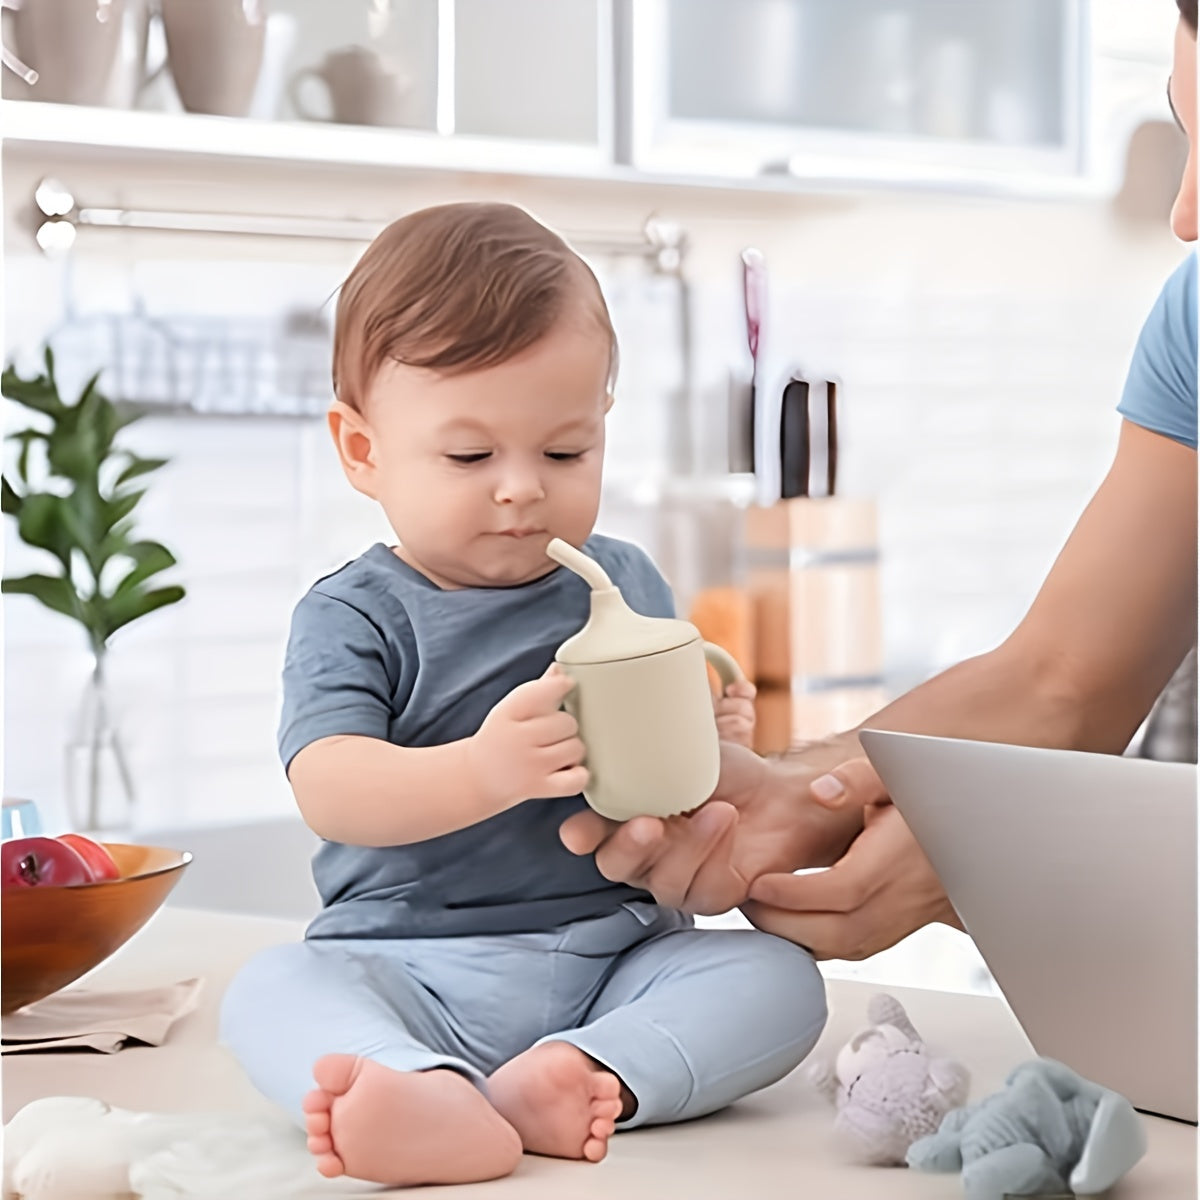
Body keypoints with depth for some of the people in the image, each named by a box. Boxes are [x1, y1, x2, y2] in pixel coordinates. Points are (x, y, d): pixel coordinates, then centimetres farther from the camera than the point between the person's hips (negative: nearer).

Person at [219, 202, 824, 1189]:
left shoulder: (626, 585, 12)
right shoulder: (352, 619, -2)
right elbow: (329, 791, -18)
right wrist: (483, 772, -36)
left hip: (614, 952, 3)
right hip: (415, 970, -3)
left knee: (777, 977, -19)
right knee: (272, 992, -28)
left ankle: (578, 1077, -39)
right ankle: (433, 1102, -56)